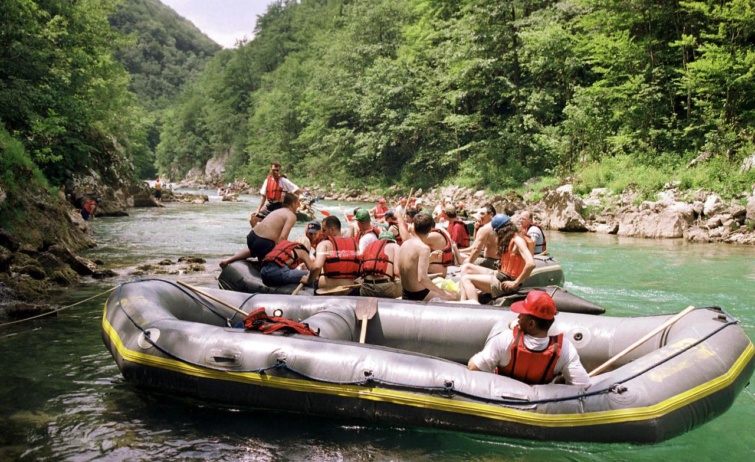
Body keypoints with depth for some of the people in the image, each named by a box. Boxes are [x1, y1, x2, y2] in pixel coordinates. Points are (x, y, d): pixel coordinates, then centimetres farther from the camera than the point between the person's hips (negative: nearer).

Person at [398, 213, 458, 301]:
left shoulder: (405, 244, 2)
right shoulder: (424, 248, -21)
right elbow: (422, 278, -29)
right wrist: (442, 292, -20)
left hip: (405, 294, 8)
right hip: (419, 296, -8)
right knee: (455, 297, 3)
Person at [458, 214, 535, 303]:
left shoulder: (518, 240, -17)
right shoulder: (509, 239, 13)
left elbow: (531, 264, -29)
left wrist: (515, 283, -23)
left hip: (506, 283, -10)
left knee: (466, 279, -10)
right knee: (466, 267, 8)